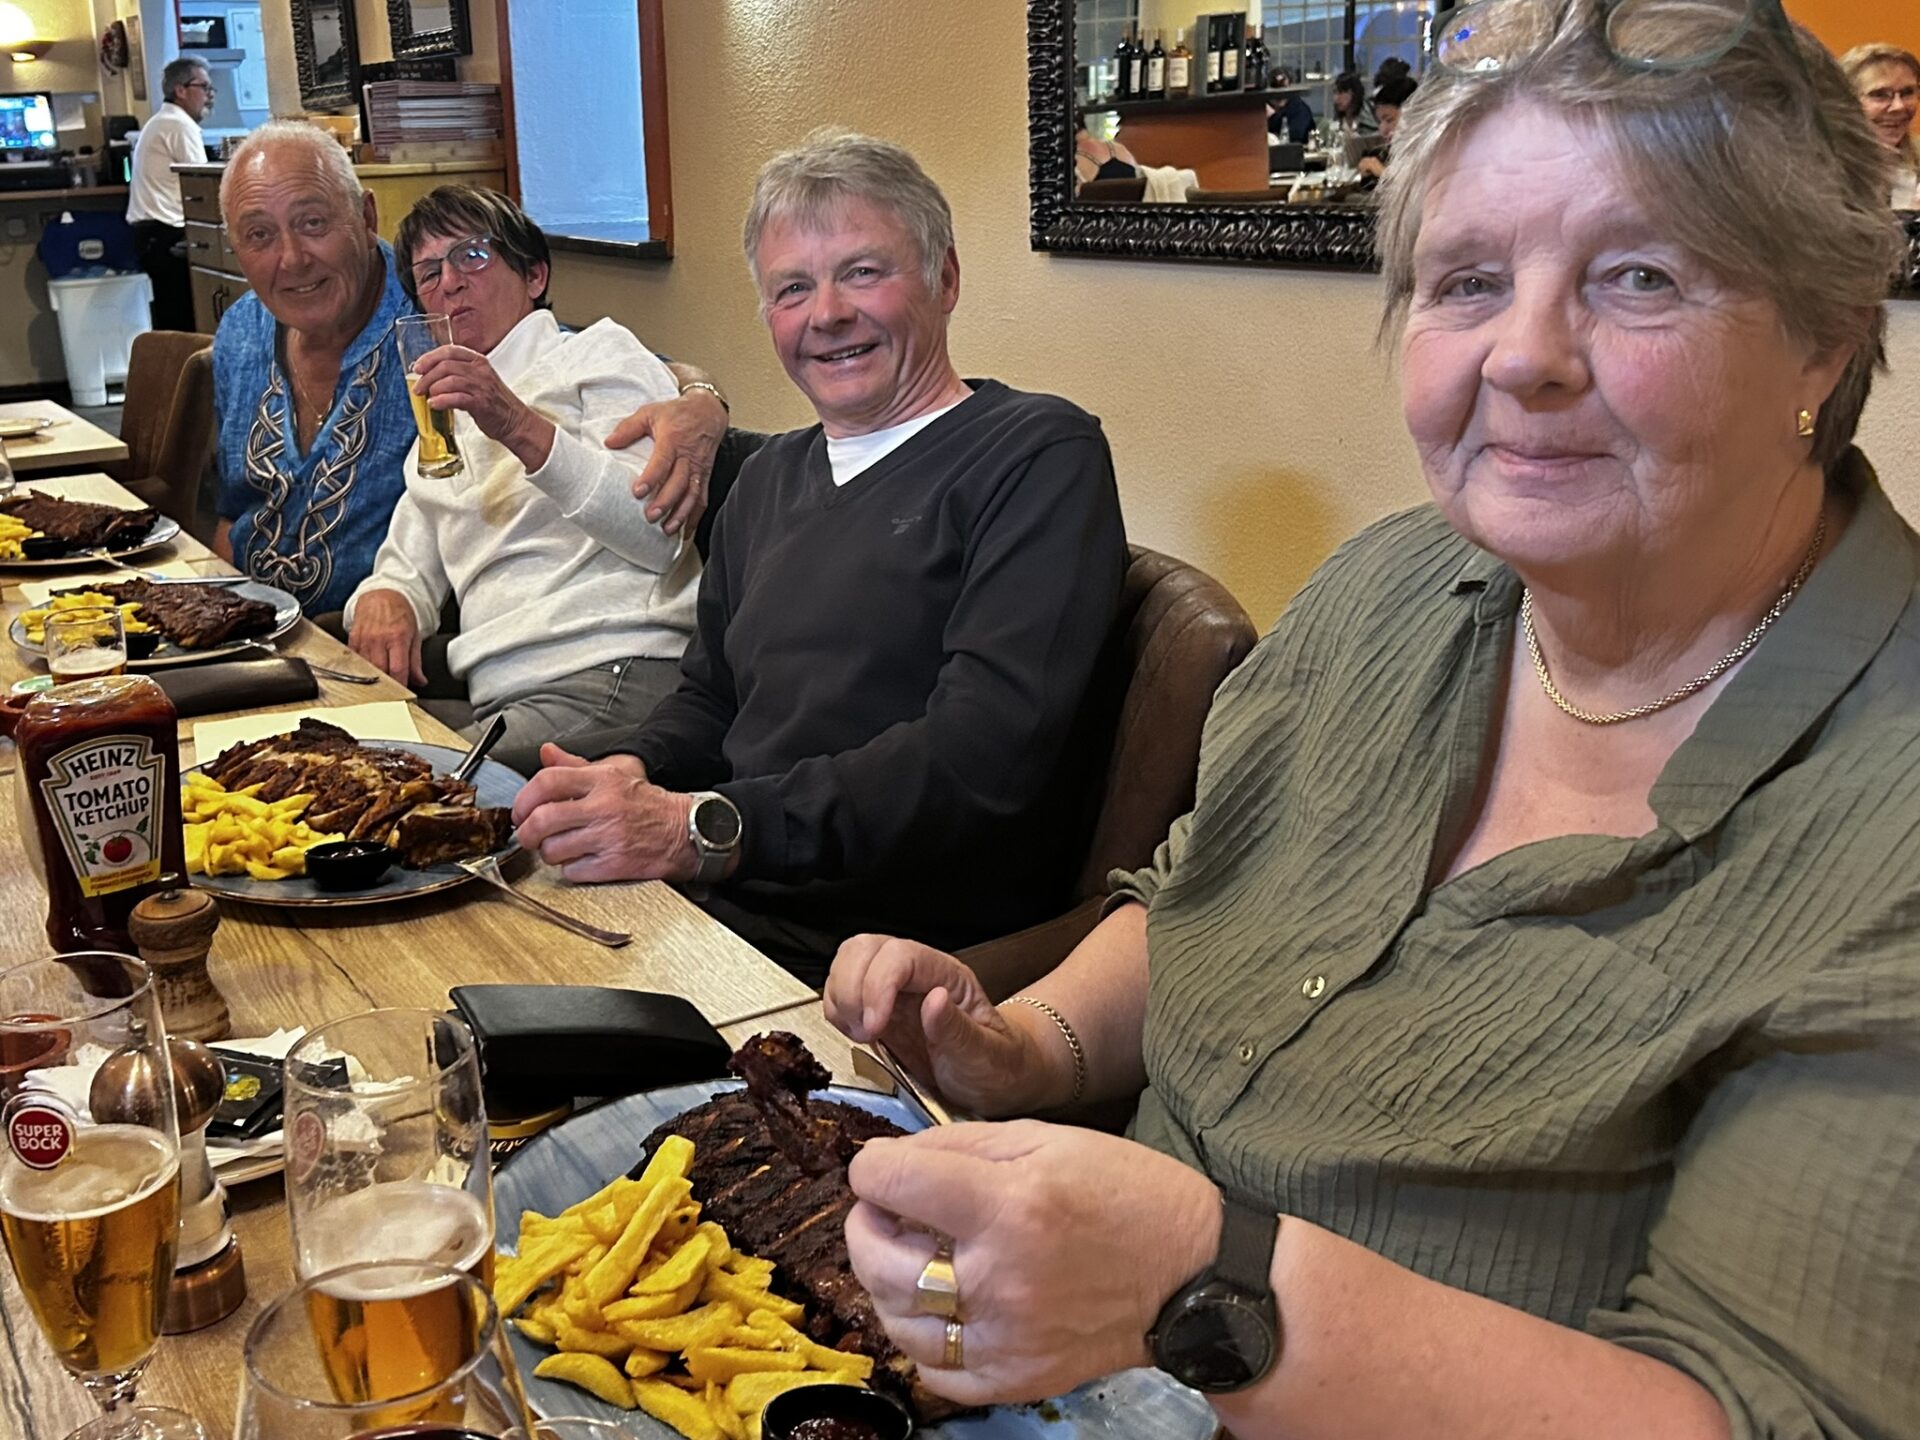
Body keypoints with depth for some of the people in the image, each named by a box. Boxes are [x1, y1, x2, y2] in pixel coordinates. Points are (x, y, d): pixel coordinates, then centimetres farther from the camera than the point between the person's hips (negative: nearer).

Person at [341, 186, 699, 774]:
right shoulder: (444, 422, 31)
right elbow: (408, 568, 27)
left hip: (620, 677, -6)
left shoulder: (600, 355, 9)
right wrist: (382, 598, 2)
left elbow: (661, 533, -8)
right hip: (499, 700, 6)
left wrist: (523, 430, -18)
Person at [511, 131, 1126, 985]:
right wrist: (629, 772, 1)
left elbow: (984, 754, -19)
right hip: (726, 919, 7)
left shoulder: (1041, 455, -7)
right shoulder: (770, 478, 19)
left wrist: (702, 829, -24)